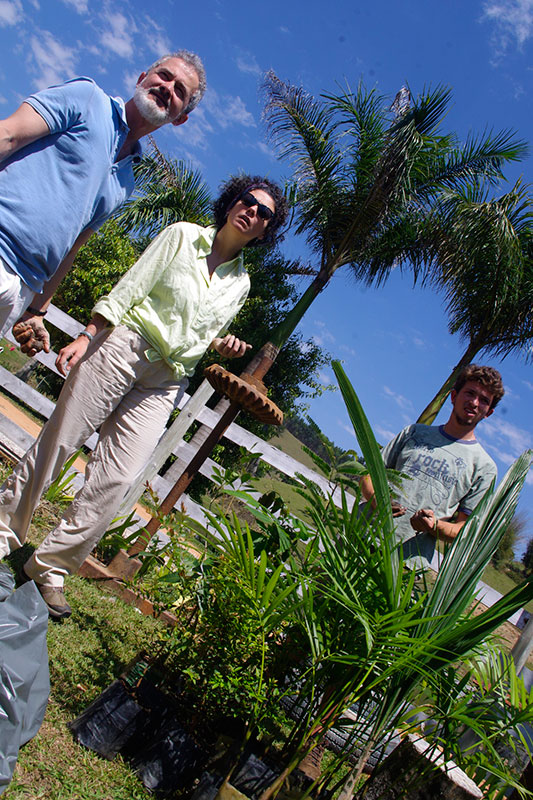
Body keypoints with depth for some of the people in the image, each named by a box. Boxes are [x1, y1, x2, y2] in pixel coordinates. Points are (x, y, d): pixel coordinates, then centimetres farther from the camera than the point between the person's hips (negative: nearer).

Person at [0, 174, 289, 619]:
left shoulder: (240, 283, 15)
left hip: (165, 382, 3)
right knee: (56, 444, 1)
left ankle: (51, 567, 7)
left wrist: (221, 344, 0)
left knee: (116, 478, -6)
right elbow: (128, 290, -2)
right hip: (122, 348, -3)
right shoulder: (182, 236, 4)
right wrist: (87, 336, -10)